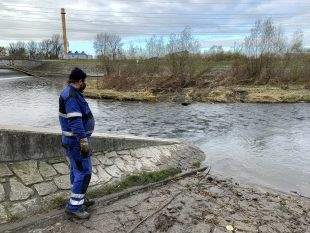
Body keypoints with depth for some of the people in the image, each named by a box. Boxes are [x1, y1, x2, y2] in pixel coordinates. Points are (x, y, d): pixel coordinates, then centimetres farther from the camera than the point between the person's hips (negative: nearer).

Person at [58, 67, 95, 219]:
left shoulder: (71, 93, 14)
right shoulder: (71, 95, -20)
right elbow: (75, 120, -28)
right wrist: (83, 140, -30)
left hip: (74, 140, 11)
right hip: (76, 141, -11)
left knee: (76, 170, 18)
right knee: (84, 172, -5)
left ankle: (79, 199, 32)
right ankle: (74, 206, 5)